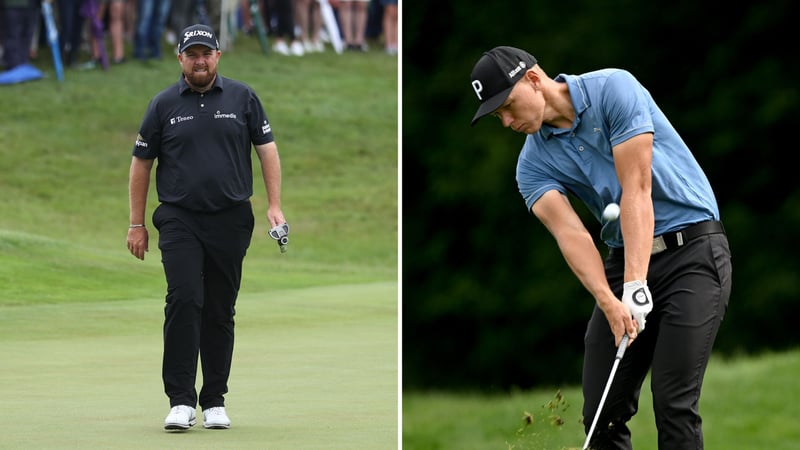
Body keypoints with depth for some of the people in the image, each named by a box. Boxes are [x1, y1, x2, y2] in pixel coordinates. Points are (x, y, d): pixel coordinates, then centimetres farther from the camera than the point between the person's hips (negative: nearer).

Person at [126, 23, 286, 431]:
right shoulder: (164, 104, 4)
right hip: (179, 219, -1)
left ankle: (214, 401, 13)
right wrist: (136, 224, 5)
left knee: (221, 312, 5)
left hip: (231, 221, 1)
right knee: (184, 301, -14)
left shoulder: (242, 98, 5)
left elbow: (267, 150, 5)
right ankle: (180, 400, -14)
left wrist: (274, 206, -6)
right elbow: (141, 163, 8)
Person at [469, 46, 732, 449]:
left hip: (693, 249, -6)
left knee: (673, 403, -14)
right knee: (603, 410, 1)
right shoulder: (534, 164, 2)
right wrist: (609, 302, -31)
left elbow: (636, 190, -21)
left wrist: (636, 286, -28)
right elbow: (569, 232, -14)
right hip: (623, 257, 6)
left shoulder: (613, 90, -14)